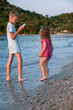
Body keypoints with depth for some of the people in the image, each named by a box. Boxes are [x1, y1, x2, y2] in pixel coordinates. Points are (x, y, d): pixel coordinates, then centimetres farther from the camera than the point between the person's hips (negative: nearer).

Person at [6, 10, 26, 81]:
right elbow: (12, 37, -19)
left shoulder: (9, 25, 17)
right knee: (20, 60, -9)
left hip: (11, 45, 10)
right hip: (14, 44, -10)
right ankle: (20, 77, -10)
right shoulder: (11, 25, -13)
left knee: (10, 60, 8)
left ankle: (8, 77, 11)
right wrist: (19, 30, -20)